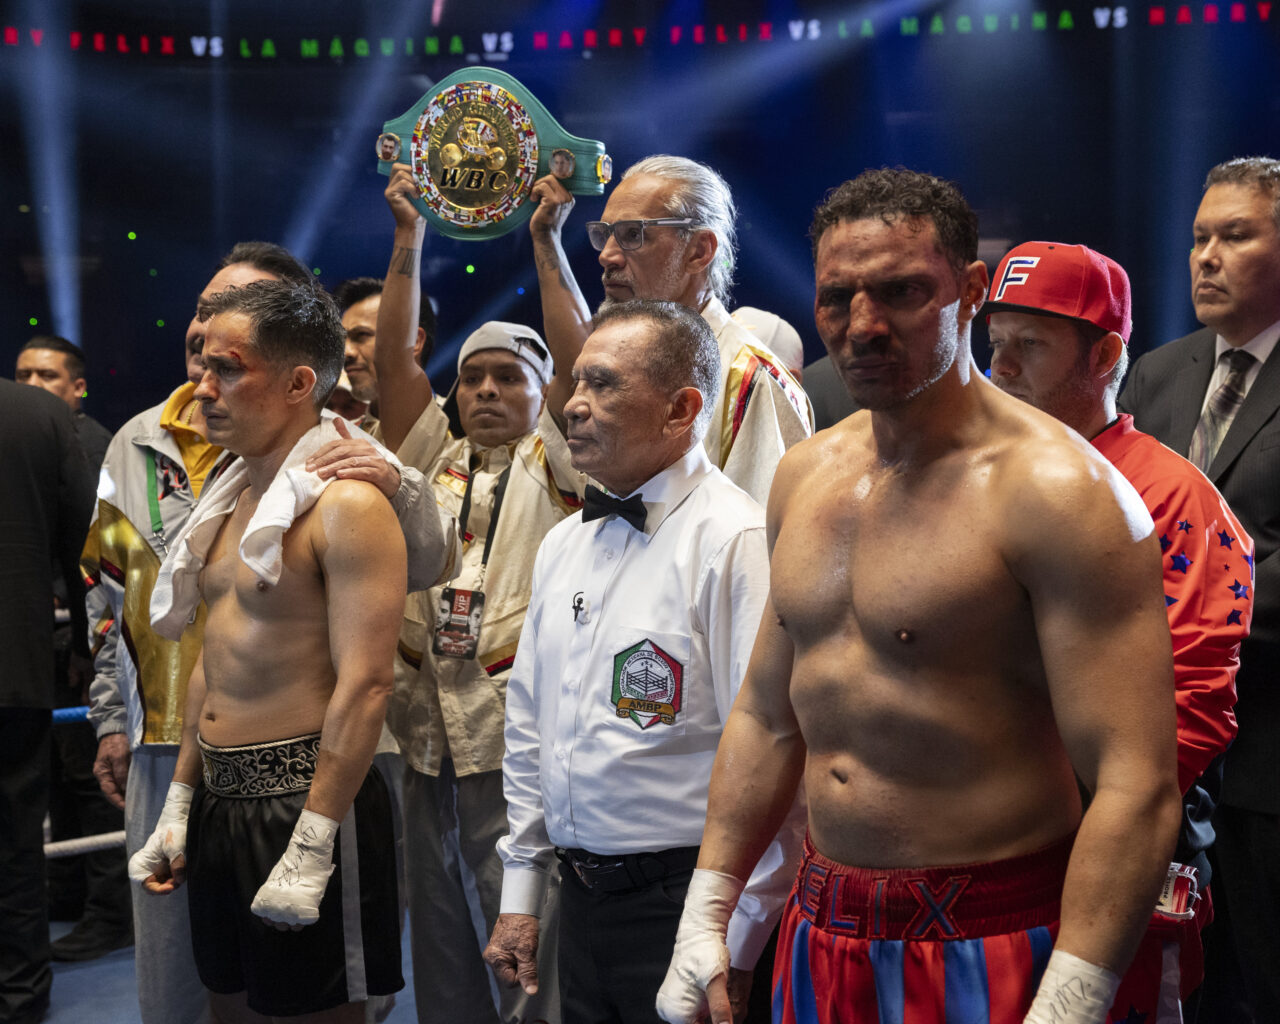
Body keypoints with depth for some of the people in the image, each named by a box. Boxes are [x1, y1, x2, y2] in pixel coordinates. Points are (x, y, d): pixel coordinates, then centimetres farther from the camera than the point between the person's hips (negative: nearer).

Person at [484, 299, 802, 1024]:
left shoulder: (735, 541, -15)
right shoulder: (565, 544, 11)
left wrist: (733, 952, -17)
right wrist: (520, 895, 17)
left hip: (684, 904, -7)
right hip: (579, 901, 7)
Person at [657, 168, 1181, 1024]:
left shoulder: (1058, 489, -16)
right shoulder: (805, 476, 7)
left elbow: (1138, 787, -22)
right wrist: (705, 919, 12)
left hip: (989, 949, -6)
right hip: (825, 934, 6)